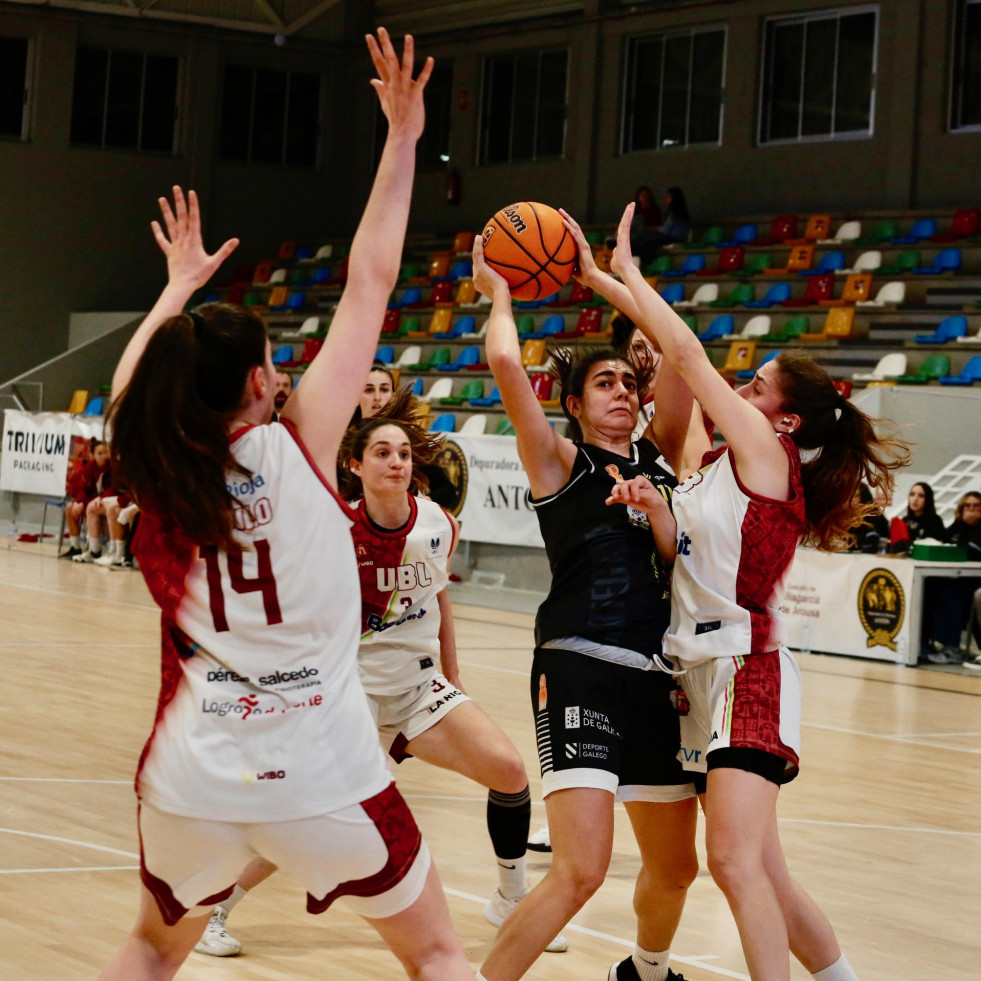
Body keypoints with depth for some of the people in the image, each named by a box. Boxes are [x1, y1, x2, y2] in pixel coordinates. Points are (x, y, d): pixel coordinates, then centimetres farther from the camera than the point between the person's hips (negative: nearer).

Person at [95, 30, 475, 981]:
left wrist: (180, 287, 38)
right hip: (321, 774, -3)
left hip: (191, 775, 3)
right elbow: (369, 284, -5)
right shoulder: (298, 446, -8)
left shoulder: (153, 471, 1)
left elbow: (129, 386, 25)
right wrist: (403, 138, 0)